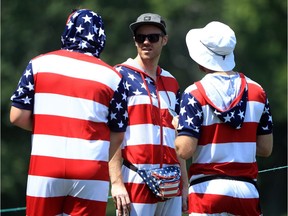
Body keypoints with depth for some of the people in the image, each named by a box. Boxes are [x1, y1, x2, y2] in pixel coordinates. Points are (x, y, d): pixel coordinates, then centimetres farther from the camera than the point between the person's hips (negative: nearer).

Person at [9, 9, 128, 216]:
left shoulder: (39, 64, 3)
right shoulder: (111, 77, 2)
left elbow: (17, 117, 1)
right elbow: (117, 135, 4)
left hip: (45, 168, 1)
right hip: (91, 170, 0)